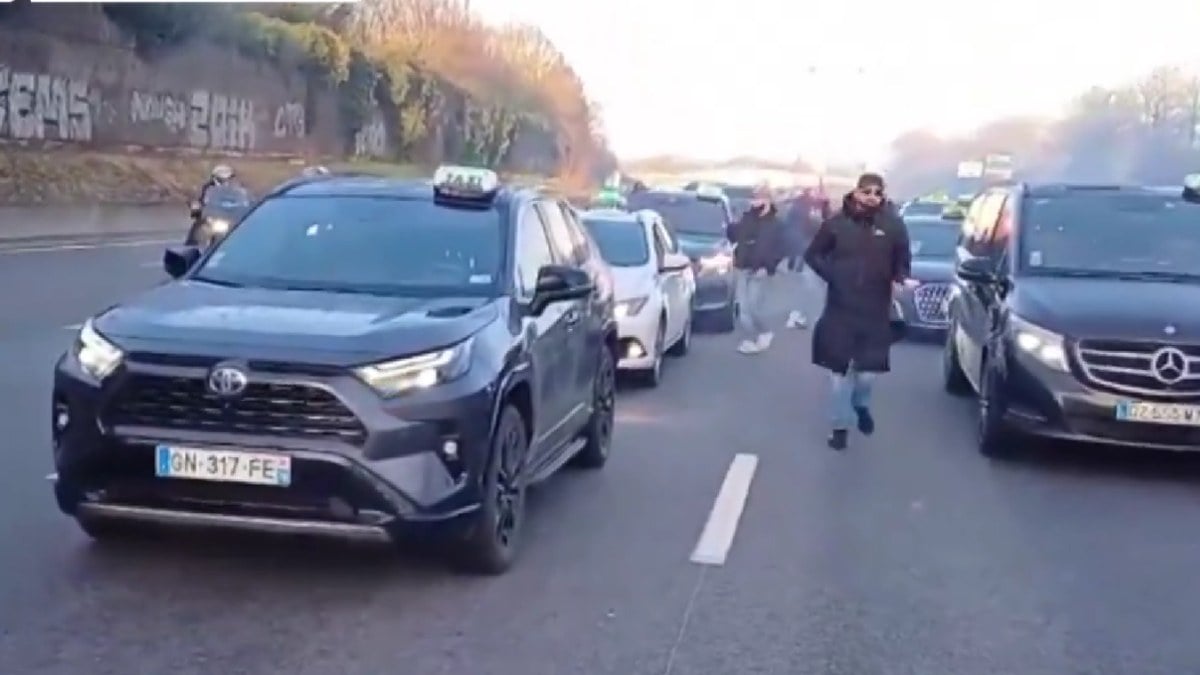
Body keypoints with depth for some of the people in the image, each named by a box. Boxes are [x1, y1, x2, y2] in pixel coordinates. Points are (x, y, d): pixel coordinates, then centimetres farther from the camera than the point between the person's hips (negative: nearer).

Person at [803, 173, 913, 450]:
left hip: (875, 311, 0)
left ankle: (861, 405, 36)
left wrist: (899, 281, -15)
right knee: (839, 371, 5)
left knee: (867, 372, 2)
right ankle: (840, 424, 22)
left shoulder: (893, 225, -4)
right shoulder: (837, 222, -5)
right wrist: (833, 274, -9)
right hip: (840, 309, 0)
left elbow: (903, 260, 5)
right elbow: (812, 254, 5)